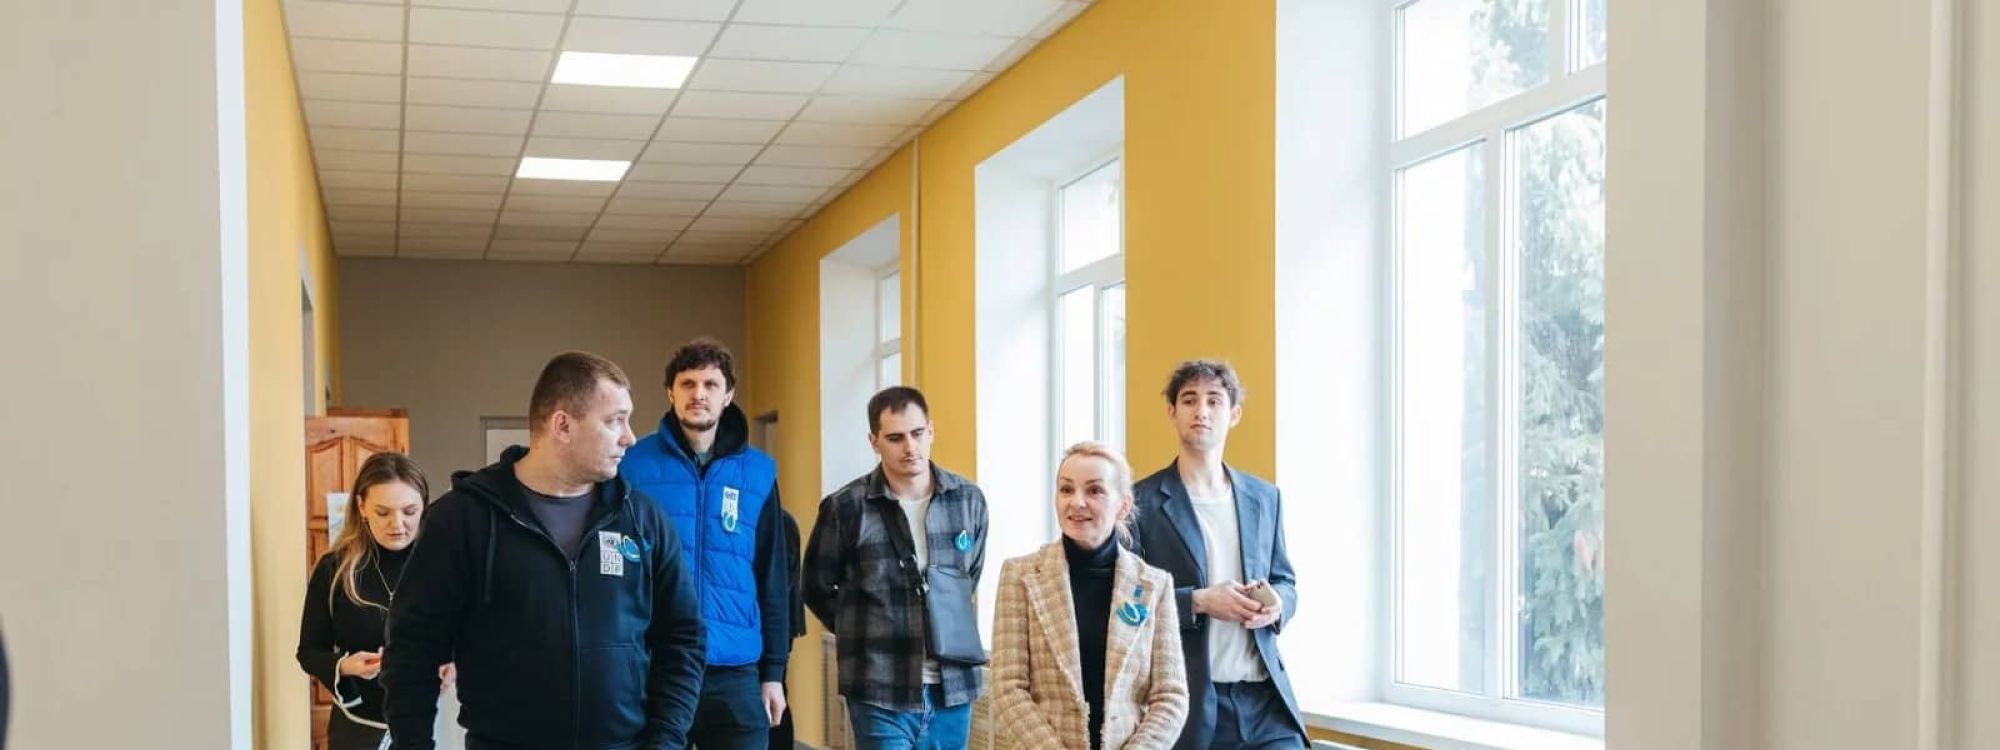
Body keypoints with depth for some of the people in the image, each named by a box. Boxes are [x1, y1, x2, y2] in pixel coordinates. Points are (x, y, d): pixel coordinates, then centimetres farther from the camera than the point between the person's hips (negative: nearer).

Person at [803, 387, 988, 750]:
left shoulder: (968, 500, 4)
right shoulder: (846, 508, -6)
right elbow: (817, 588, 6)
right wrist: (865, 634, 7)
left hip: (954, 687, 4)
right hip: (881, 693, -4)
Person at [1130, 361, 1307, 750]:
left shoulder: (1264, 497, 13)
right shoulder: (1143, 500, -1)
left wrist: (1276, 602, -4)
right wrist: (1197, 602, -17)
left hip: (1264, 695, 4)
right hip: (1188, 698, -4)